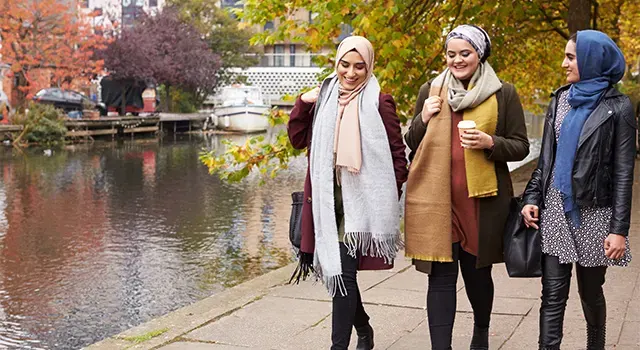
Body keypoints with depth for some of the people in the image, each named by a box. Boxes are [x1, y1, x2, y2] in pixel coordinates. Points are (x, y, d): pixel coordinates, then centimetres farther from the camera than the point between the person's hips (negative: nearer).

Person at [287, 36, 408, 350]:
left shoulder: (378, 103, -5)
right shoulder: (324, 98, 10)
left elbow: (397, 153, -3)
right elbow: (298, 139, 12)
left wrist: (391, 198, -6)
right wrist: (303, 104, -2)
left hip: (360, 202, -5)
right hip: (327, 200, 6)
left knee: (343, 273, -10)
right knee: (334, 270, 14)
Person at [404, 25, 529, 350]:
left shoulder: (504, 94, 2)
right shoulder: (430, 90, 9)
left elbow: (520, 147, 3)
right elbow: (412, 145, 14)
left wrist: (490, 142, -16)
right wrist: (423, 120, -6)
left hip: (482, 200, -1)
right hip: (437, 198, 1)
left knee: (477, 272, 14)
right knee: (441, 276, -3)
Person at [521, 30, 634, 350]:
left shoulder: (617, 107, -5)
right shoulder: (561, 99, 9)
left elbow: (623, 173, -7)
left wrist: (619, 229, -12)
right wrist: (531, 198, 3)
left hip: (593, 212, -3)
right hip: (555, 208, 4)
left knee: (590, 290, 10)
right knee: (552, 294, -1)